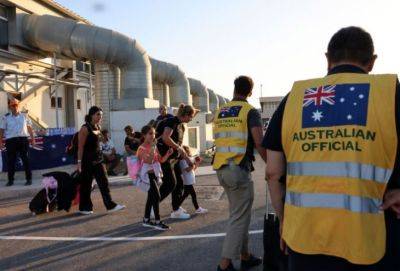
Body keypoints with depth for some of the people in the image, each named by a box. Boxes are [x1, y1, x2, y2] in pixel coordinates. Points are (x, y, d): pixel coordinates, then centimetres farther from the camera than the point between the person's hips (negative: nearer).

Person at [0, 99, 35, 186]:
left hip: (23, 139, 0)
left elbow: (29, 128, 10)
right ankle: (10, 180, 12)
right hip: (10, 140, 0)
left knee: (25, 159, 3)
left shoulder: (24, 116, 8)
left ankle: (29, 179, 8)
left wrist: (32, 139, 6)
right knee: (11, 160, 3)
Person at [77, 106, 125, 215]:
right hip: (87, 160, -7)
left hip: (98, 159, 7)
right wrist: (79, 162, -16)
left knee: (104, 182, 4)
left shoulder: (98, 127, 10)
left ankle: (110, 205, 5)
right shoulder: (85, 128, -13)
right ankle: (84, 207, 17)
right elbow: (80, 146, -14)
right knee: (86, 185, 4)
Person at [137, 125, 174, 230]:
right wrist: (152, 147, -30)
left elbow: (161, 160, 12)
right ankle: (157, 222, -5)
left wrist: (167, 154, -5)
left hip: (155, 174, 8)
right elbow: (149, 161, -27)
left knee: (151, 197, 13)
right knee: (156, 196, -12)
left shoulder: (155, 147, 9)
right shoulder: (142, 148, -13)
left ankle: (146, 220, 24)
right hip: (148, 175, -8)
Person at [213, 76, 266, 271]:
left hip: (221, 169, 7)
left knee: (239, 214, 19)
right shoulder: (250, 111, -6)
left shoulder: (219, 113, 12)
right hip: (239, 169, -7)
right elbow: (259, 143, -15)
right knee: (239, 218, 0)